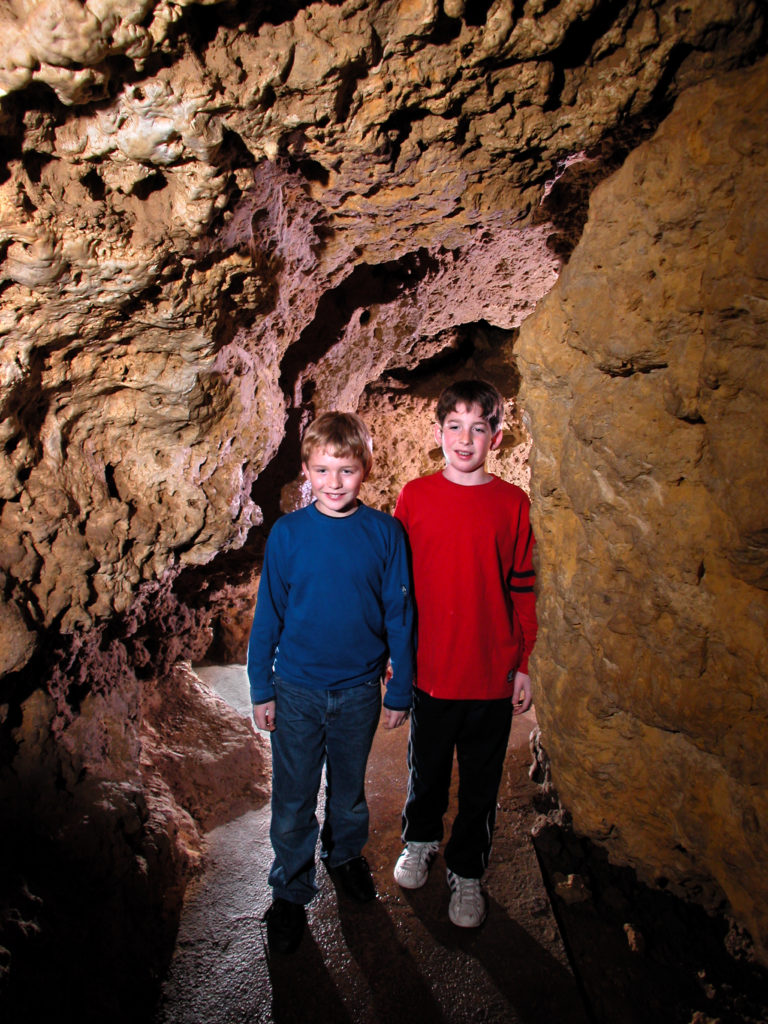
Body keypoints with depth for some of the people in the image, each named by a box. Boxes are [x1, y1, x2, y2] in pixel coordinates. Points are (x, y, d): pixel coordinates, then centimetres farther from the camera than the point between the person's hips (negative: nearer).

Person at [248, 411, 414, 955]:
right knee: (293, 799, 12)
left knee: (350, 787, 22)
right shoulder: (287, 533, -10)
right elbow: (268, 615, -2)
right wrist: (261, 689, 1)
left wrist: (400, 691, 0)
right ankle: (290, 893, 35)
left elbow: (399, 616, -3)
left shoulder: (385, 532, -10)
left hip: (359, 691, 1)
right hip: (297, 690, 0)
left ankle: (346, 854, 50)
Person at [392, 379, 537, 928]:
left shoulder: (513, 503, -4)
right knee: (427, 769, 20)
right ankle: (420, 840, 48)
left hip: (493, 674, 0)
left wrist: (524, 664, 1)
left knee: (481, 783, 14)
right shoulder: (415, 496, -4)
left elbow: (523, 589, 0)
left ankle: (467, 871, 37)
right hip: (431, 670, 1)